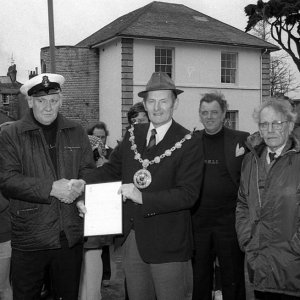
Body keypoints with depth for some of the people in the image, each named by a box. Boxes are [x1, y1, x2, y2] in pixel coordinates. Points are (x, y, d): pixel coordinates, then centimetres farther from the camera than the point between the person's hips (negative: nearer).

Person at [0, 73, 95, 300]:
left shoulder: (76, 133, 8)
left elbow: (89, 170, 10)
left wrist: (79, 186, -14)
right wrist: (51, 188, -21)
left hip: (71, 236, 3)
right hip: (29, 238, -2)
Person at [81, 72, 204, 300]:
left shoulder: (188, 142, -12)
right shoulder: (133, 134, 6)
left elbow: (188, 194, -18)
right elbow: (111, 169, 9)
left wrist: (143, 198, -27)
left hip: (167, 243, -5)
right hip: (131, 237, 5)